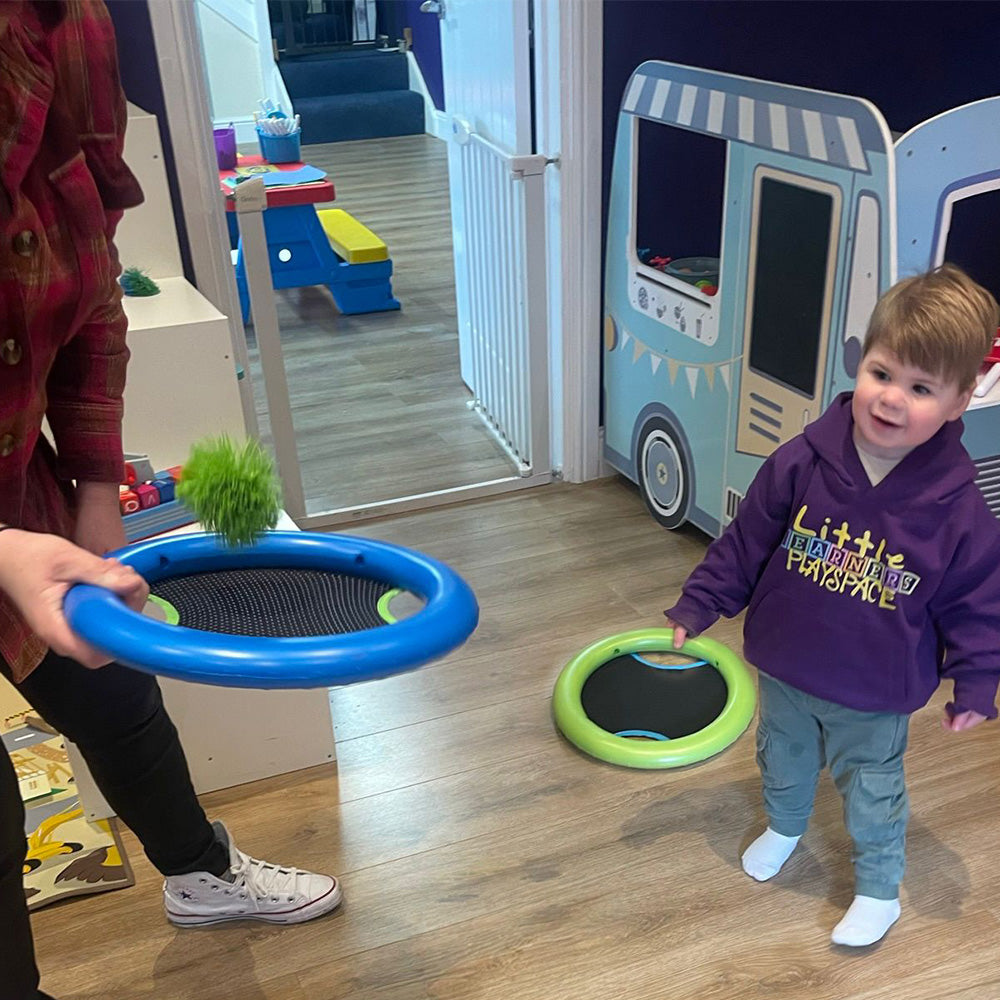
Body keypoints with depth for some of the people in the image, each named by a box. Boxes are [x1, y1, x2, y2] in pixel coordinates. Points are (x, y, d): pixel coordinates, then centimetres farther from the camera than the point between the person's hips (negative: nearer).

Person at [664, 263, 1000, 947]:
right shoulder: (802, 463, -19)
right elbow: (745, 544, -7)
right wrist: (697, 607, -4)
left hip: (874, 696, -2)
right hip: (784, 668, 3)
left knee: (872, 794, 18)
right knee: (783, 761, 28)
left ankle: (879, 890, 45)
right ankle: (785, 826, 59)